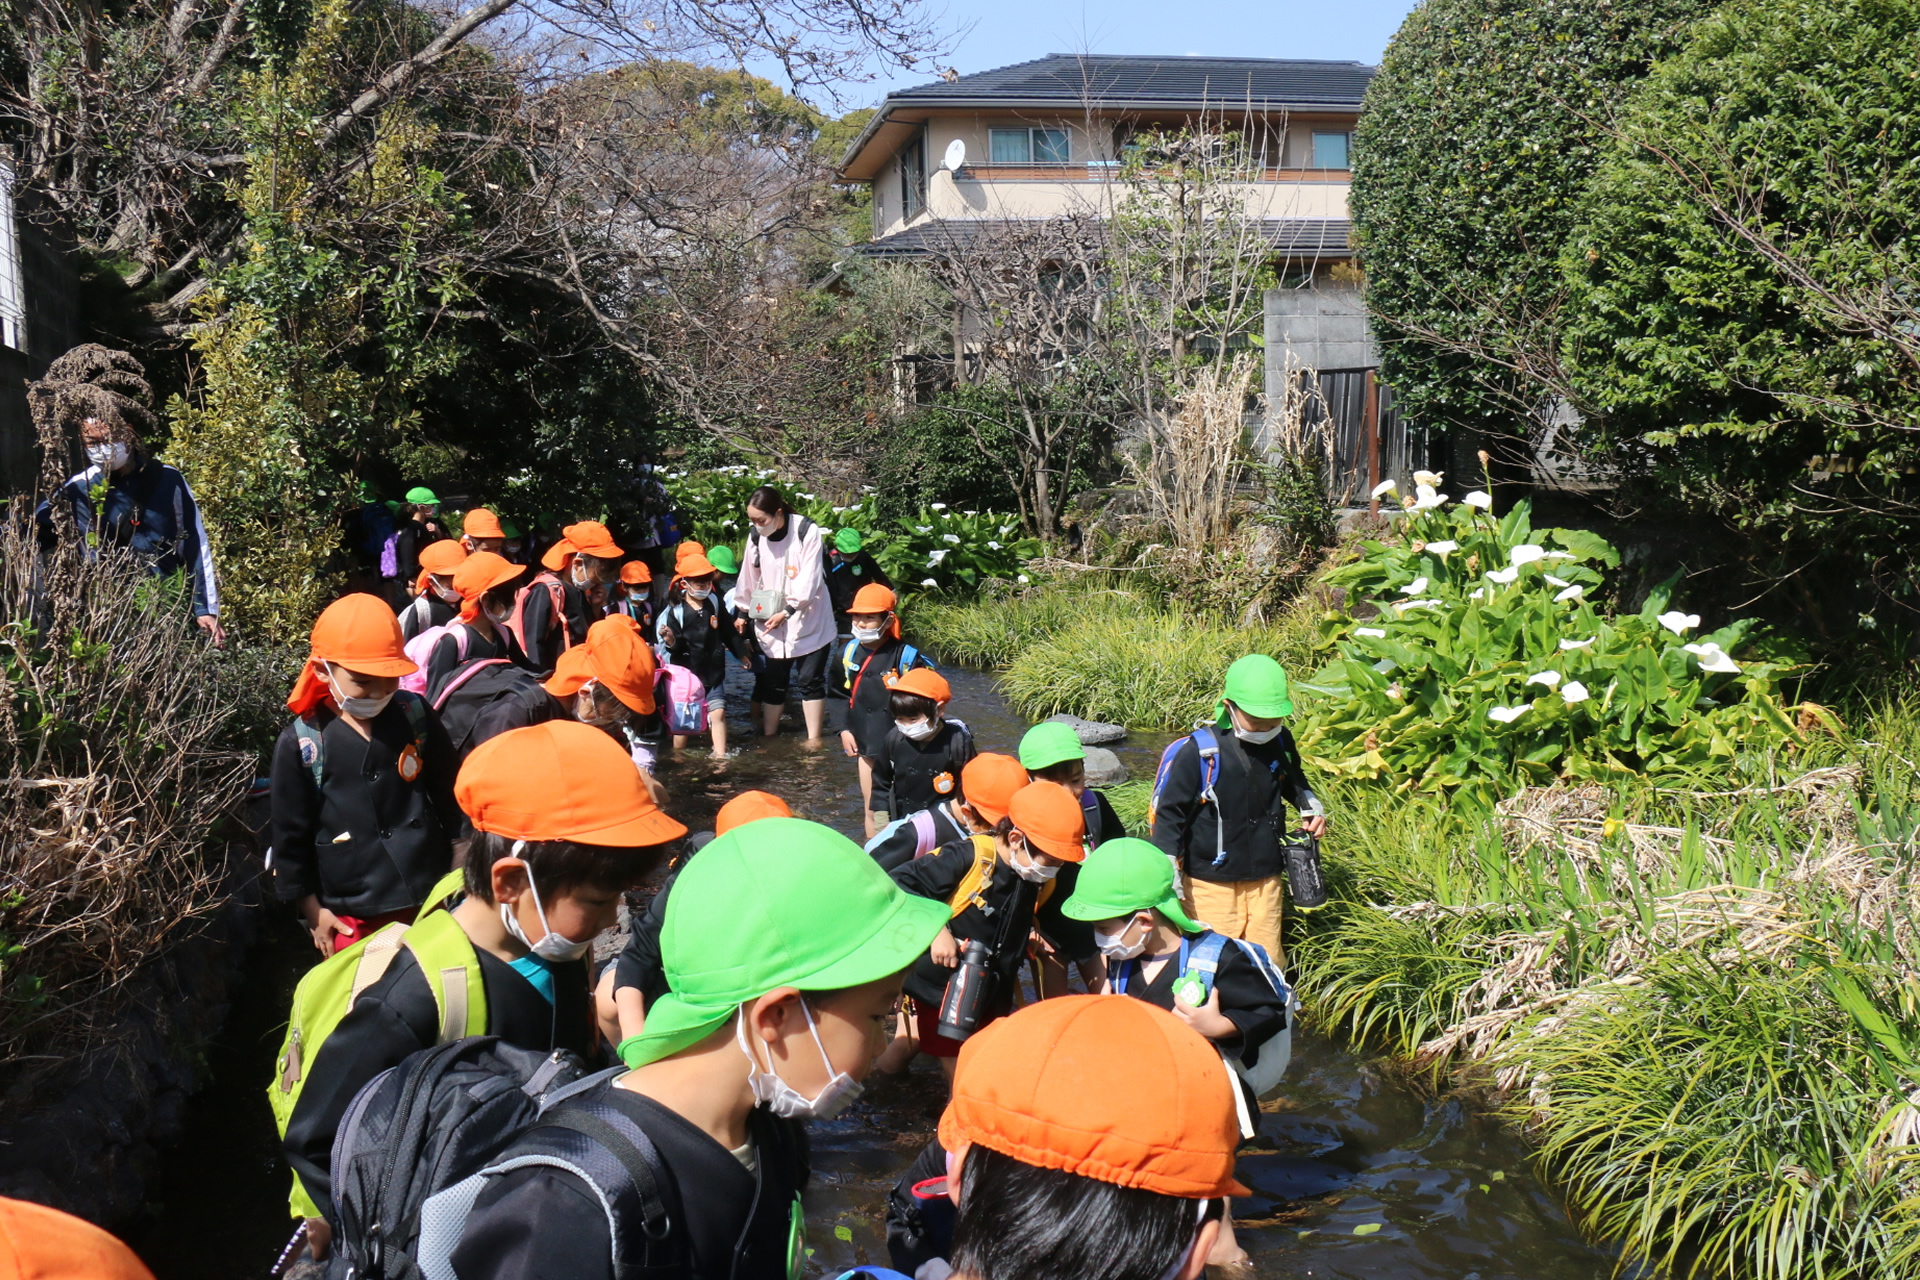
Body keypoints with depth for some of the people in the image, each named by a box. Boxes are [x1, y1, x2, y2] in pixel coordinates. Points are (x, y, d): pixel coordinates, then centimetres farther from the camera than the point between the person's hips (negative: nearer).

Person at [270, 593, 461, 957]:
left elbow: (449, 796, 10)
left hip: (430, 901, 2)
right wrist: (313, 911, 1)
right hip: (351, 919, -2)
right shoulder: (300, 745, -9)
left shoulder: (415, 716, -2)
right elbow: (291, 836, -2)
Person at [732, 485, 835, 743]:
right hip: (770, 621, 4)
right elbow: (749, 579, 11)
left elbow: (809, 579, -17)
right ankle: (768, 738, 16)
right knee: (773, 682, 8)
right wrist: (744, 613, 15)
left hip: (808, 621, -4)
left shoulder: (806, 531, -15)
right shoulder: (756, 537, -1)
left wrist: (787, 612, -18)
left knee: (810, 681, 0)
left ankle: (814, 741, 7)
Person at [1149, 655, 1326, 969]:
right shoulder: (1198, 751, -18)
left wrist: (1311, 807, 1)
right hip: (1211, 882, -4)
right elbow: (1169, 811, -12)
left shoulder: (1280, 742, -2)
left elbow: (1293, 781, 21)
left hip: (1265, 878, 4)